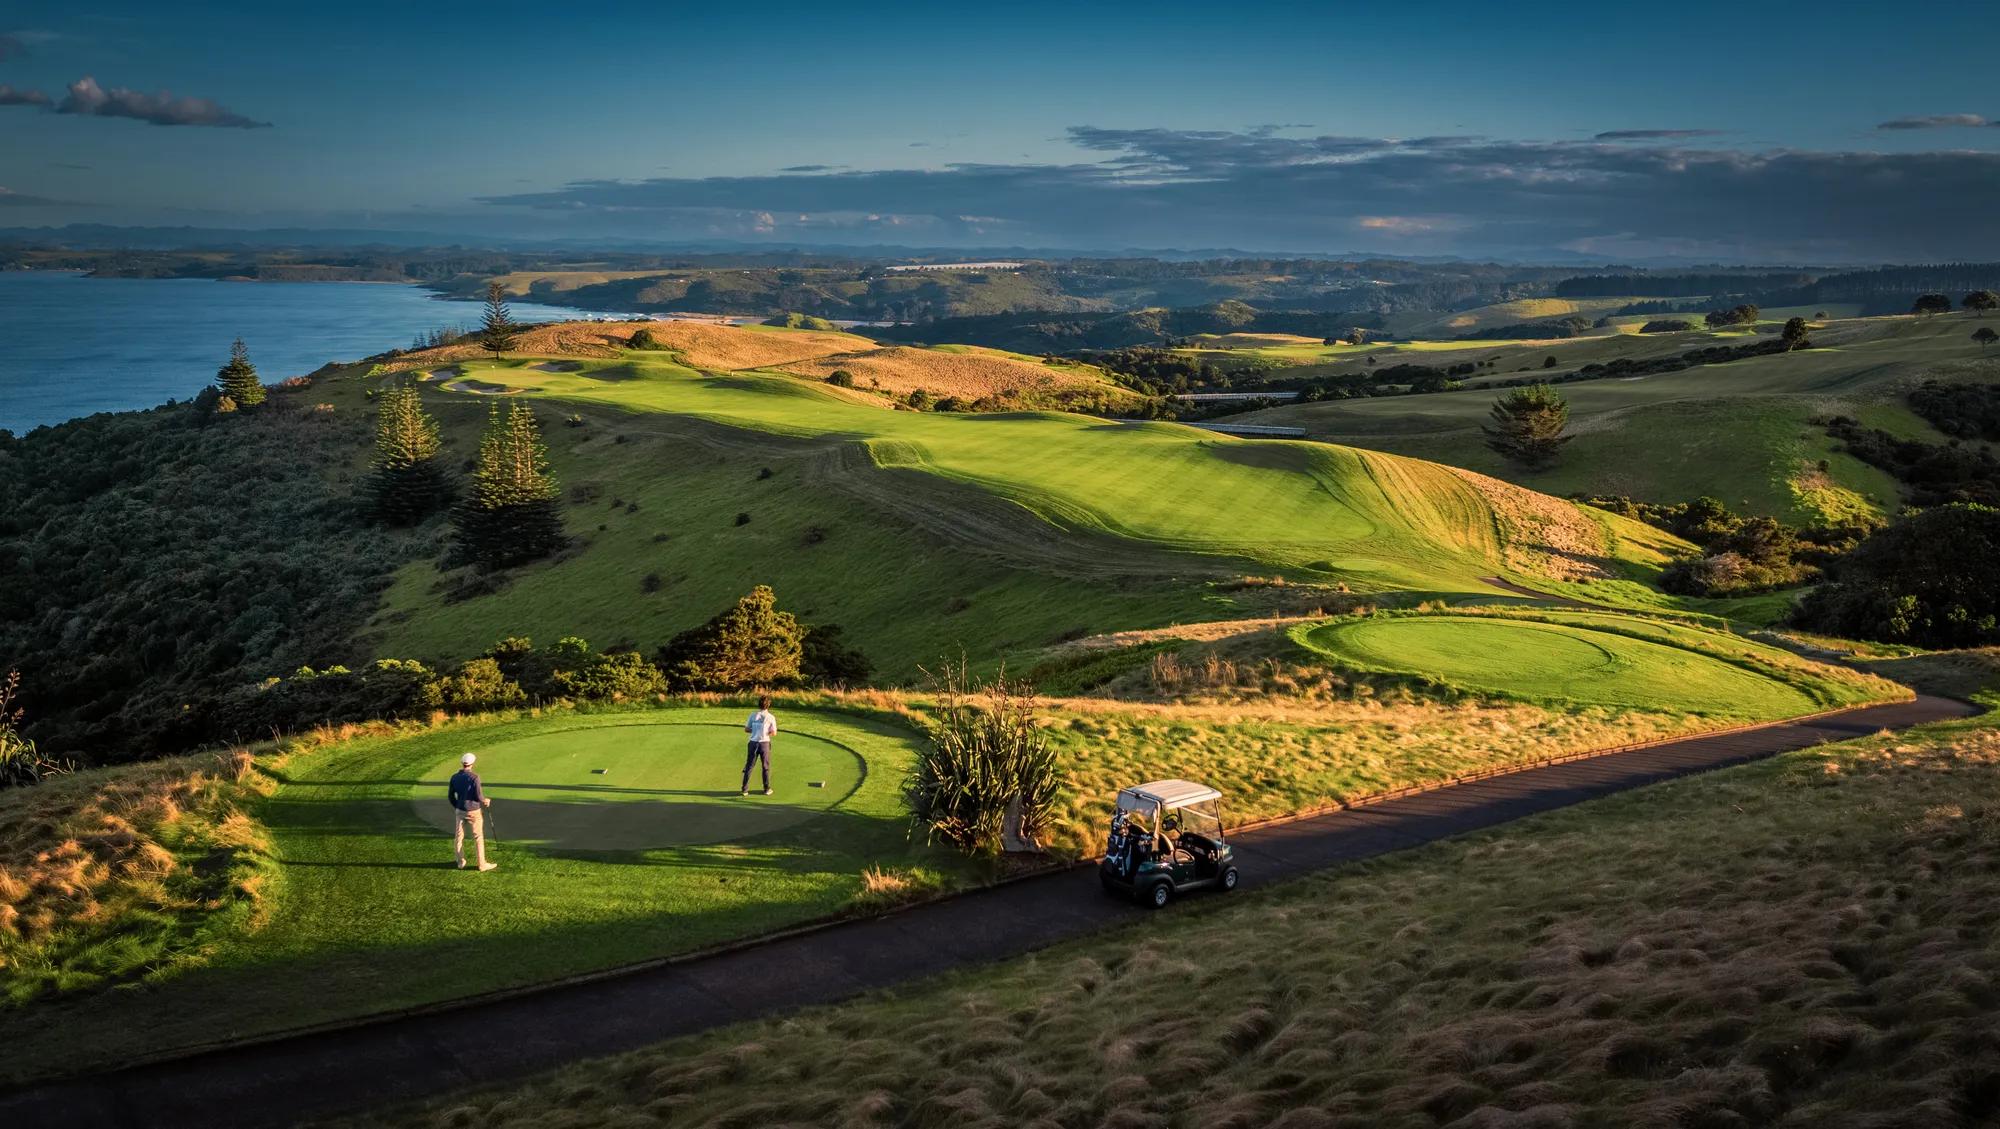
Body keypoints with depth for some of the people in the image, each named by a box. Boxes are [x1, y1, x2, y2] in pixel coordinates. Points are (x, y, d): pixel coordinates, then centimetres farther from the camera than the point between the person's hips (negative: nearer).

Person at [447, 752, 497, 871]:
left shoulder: (454, 777, -2)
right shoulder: (474, 777, -19)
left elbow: (450, 795, 6)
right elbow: (479, 796, -19)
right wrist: (485, 801, 3)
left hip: (460, 811, 5)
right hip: (474, 812, -5)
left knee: (458, 836, 14)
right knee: (478, 838, 4)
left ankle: (461, 862, 24)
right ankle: (482, 864, 8)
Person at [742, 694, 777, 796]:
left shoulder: (753, 716, 1)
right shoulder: (770, 717, -6)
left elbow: (746, 729, 5)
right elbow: (774, 733, -5)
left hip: (753, 743, 2)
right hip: (764, 743, -2)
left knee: (749, 766, 8)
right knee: (766, 767, 12)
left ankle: (745, 789, 8)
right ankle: (767, 789, 17)